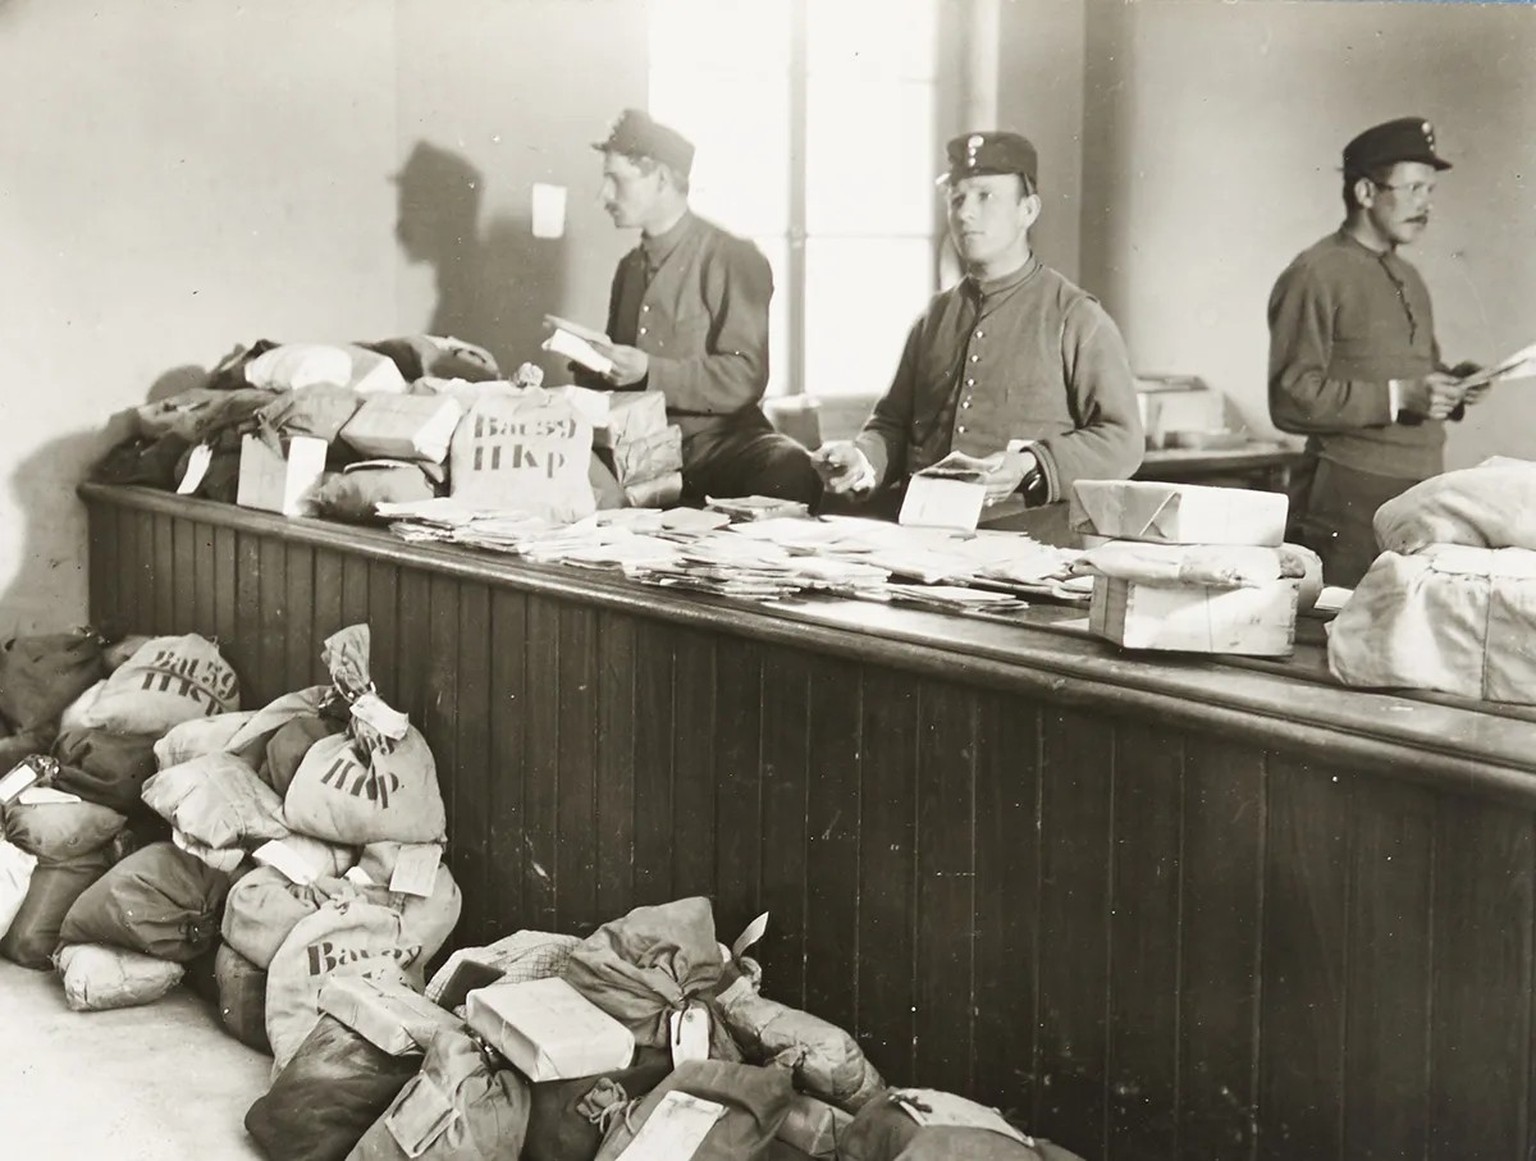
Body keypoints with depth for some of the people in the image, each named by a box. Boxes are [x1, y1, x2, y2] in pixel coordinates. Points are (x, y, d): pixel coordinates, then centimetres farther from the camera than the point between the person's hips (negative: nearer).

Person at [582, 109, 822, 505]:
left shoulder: (733, 259, -4)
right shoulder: (629, 266, 18)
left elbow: (744, 379, -12)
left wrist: (649, 371, -22)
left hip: (719, 439, -5)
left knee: (790, 471, -37)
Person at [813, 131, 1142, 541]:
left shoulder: (1076, 316, 4)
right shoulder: (934, 317, 19)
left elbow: (1121, 442, -2)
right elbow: (894, 424, 23)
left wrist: (1030, 468, -18)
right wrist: (862, 459, -1)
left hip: (1028, 541, -5)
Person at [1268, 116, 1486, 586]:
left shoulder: (1409, 278, 21)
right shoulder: (1316, 275, -6)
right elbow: (1292, 398, -14)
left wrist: (1449, 386, 8)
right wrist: (1396, 397, -19)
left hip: (1422, 493, 7)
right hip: (1349, 501, -7)